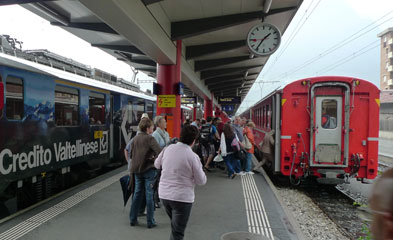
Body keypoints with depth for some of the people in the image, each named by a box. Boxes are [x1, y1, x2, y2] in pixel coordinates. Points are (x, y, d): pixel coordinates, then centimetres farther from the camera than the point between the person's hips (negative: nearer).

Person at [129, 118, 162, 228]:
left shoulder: (135, 138, 7)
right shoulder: (150, 138, -13)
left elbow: (131, 153, 14)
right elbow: (159, 152, -24)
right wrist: (154, 159, -7)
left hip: (137, 170, 6)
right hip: (149, 169, -6)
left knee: (137, 193, 16)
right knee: (149, 195, 2)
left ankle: (133, 219, 22)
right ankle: (150, 222, 9)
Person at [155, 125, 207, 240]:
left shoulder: (167, 149, -2)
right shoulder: (193, 157, -16)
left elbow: (157, 164, 15)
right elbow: (201, 181, -7)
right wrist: (200, 169, 9)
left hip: (164, 194, 6)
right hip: (182, 197, -5)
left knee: (175, 226, 26)